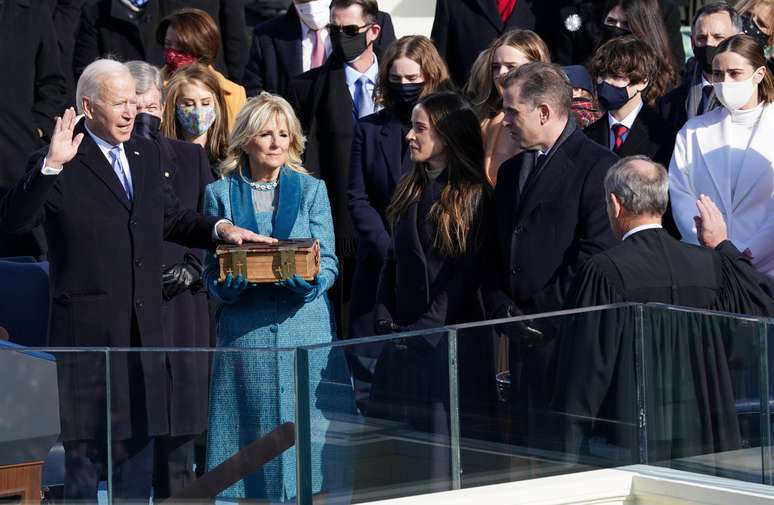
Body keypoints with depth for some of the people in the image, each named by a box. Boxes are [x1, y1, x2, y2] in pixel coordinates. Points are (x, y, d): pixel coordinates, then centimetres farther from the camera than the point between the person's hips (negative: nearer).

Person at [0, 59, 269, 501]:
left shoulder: (148, 154, 12)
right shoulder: (61, 165, -10)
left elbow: (171, 219, 23)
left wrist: (219, 228, 5)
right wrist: (50, 165, -33)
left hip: (144, 329, 7)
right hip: (87, 330, -7)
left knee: (140, 438, 13)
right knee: (85, 443, 0)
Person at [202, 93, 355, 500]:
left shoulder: (311, 190, 11)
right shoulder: (220, 194, 8)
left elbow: (328, 265, 4)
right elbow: (213, 275, 5)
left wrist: (302, 276, -18)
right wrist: (237, 277, -17)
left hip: (305, 327, 1)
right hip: (245, 335, -1)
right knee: (253, 437, -2)